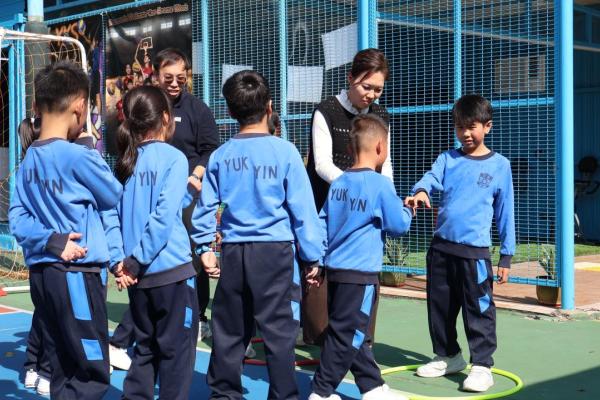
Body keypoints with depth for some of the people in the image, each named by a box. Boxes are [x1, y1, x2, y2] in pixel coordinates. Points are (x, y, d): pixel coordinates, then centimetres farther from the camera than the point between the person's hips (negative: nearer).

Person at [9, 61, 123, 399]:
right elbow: (115, 197, 0)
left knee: (63, 373, 15)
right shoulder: (79, 156, -14)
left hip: (41, 273, 8)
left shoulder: (29, 161, 7)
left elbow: (17, 216, 4)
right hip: (77, 273, -8)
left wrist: (50, 240, -8)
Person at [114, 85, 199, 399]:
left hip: (138, 273, 6)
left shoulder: (125, 160, 8)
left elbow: (116, 214, 5)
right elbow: (163, 217, -16)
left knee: (145, 347, 17)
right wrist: (136, 260, -12)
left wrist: (127, 260, 2)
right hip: (172, 269, -6)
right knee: (177, 348, 4)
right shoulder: (173, 158, -8)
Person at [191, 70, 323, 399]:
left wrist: (205, 247, 15)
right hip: (274, 250, -4)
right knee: (278, 331, 2)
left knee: (229, 331, 13)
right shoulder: (284, 152, -6)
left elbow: (206, 206, 6)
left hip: (233, 252, 4)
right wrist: (312, 256, 1)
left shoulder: (220, 155, 4)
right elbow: (302, 209, -5)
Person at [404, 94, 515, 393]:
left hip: (475, 251, -4)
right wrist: (420, 192, -35)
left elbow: (505, 212, 4)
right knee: (439, 306, 13)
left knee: (479, 311, -5)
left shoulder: (499, 165, 2)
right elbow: (431, 178, -11)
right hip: (441, 247, 4)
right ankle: (448, 356, 29)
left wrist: (506, 255, 2)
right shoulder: (448, 159, 8)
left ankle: (482, 366, 3)